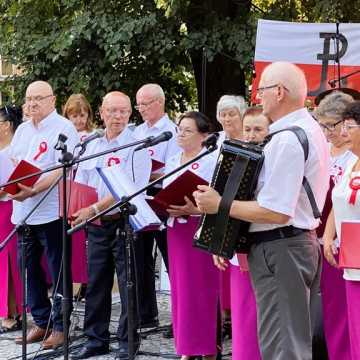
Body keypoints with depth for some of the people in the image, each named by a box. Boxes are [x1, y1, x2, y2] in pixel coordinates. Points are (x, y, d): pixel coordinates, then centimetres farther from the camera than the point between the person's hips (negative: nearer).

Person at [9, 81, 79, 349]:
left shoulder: (63, 128, -7)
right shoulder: (22, 130, 16)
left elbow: (63, 169, -15)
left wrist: (34, 191, -24)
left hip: (51, 211, -7)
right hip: (23, 210, 7)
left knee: (58, 271, 1)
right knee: (30, 269, 10)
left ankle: (59, 326, 9)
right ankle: (42, 322, 21)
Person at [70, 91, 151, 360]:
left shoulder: (136, 147, -8)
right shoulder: (92, 146, 12)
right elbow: (79, 184, 15)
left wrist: (94, 209, -24)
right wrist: (78, 211, -4)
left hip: (124, 221, -6)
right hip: (96, 225, 6)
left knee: (128, 284, 0)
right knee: (96, 283, 10)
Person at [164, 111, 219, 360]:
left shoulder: (212, 161, -8)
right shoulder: (172, 163, 14)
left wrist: (193, 209, -27)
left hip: (201, 230, -7)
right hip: (176, 229, 7)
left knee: (202, 289, -4)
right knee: (181, 289, 9)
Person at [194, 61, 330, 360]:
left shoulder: (286, 140, -20)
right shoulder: (310, 130, 12)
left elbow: (275, 212, -25)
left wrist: (219, 205, -17)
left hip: (279, 250, -10)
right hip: (303, 242, 10)